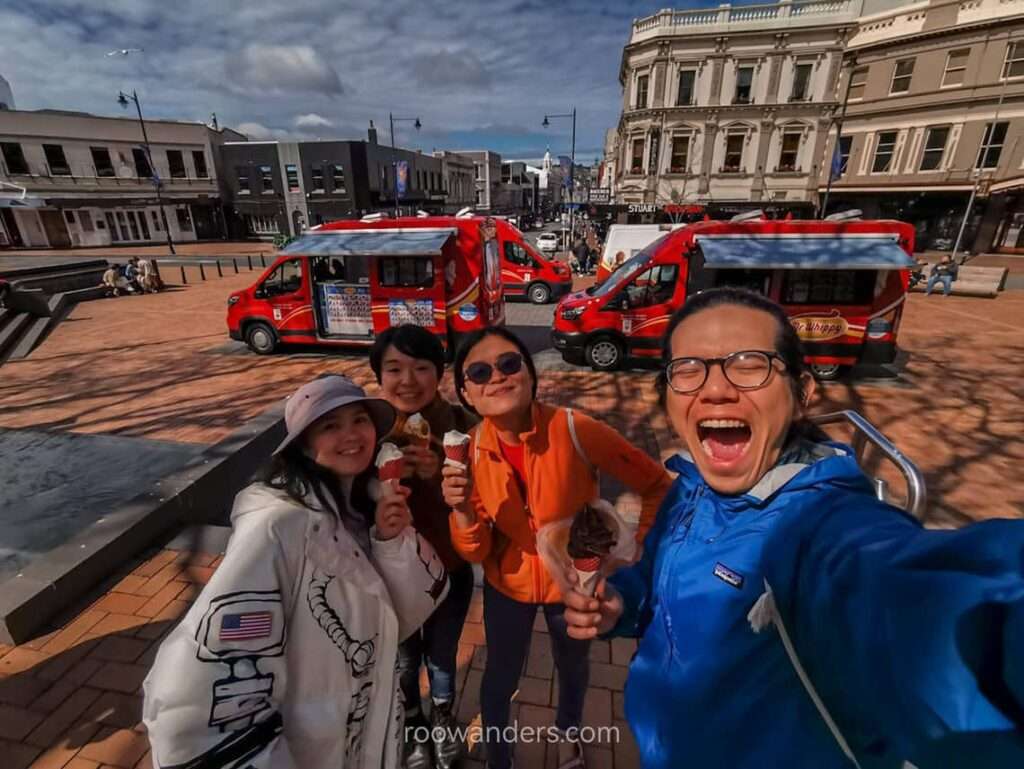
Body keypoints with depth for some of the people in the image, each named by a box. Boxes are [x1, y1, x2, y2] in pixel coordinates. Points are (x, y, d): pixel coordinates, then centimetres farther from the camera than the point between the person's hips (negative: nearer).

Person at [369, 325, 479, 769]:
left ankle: (443, 720, 61)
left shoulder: (463, 427, -21)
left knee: (442, 656, 27)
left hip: (450, 571, 0)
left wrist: (438, 477, -33)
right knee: (404, 660, 26)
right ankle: (412, 728, 60)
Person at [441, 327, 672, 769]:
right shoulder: (470, 450, -19)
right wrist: (462, 509, -34)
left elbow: (657, 485, -17)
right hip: (507, 586, 1)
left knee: (572, 668, 29)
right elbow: (476, 553, -15)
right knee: (500, 676, 22)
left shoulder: (575, 431, -31)